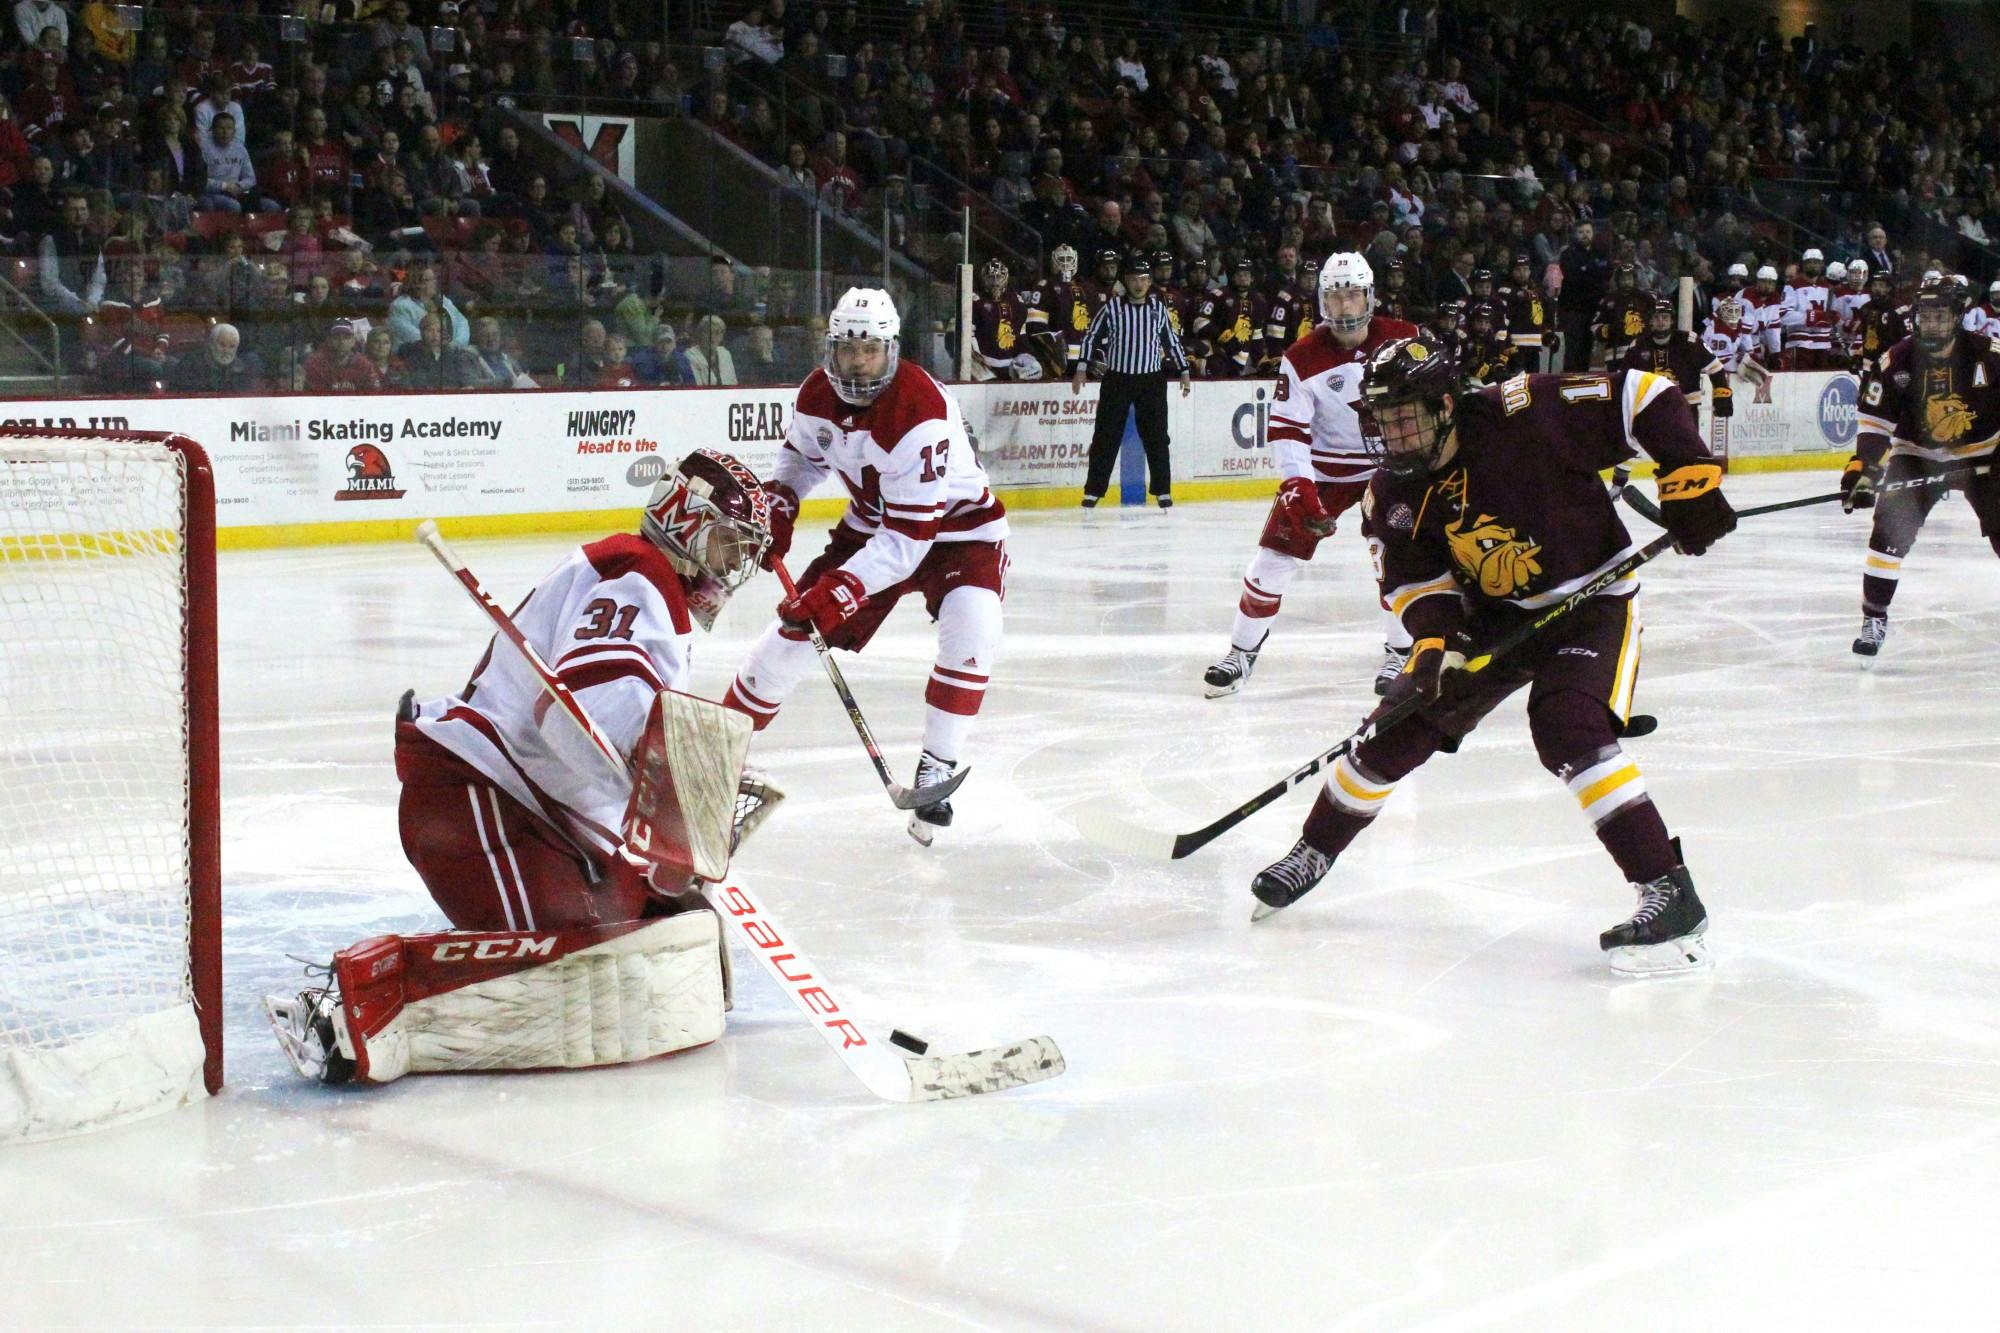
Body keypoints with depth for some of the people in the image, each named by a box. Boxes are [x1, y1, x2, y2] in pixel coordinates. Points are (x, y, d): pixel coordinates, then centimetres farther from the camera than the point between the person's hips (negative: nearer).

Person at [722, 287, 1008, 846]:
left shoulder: (921, 412, -35)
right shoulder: (817, 394, -13)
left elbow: (910, 536, -37)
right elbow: (803, 453, 13)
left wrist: (843, 588, -42)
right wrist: (777, 504, -4)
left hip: (957, 525, -5)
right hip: (871, 525, 5)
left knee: (971, 631, -31)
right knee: (793, 627, 0)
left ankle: (936, 769, -15)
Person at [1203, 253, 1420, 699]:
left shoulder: (1404, 340, -11)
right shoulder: (1302, 359, -14)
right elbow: (1286, 428, -14)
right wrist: (1297, 486, -26)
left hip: (1389, 464, 0)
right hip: (1321, 469, 0)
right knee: (1275, 556, -4)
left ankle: (1402, 652, 5)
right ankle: (1242, 650, 11)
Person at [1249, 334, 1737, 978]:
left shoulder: (1521, 415, -25)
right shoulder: (1395, 494, -6)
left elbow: (1640, 396, -22)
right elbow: (1417, 581, 0)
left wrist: (1689, 478, -28)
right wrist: (1438, 645, -18)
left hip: (1590, 601, -6)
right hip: (1490, 614, 6)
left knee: (1569, 731, -28)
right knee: (1400, 725, 3)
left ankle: (1670, 893, -24)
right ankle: (1314, 852, 25)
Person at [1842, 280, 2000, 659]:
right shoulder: (1895, 362, -13)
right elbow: (1873, 418, -8)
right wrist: (1862, 467, -18)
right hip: (1917, 455, 1)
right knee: (1890, 529, -12)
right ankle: (1874, 617, -2)